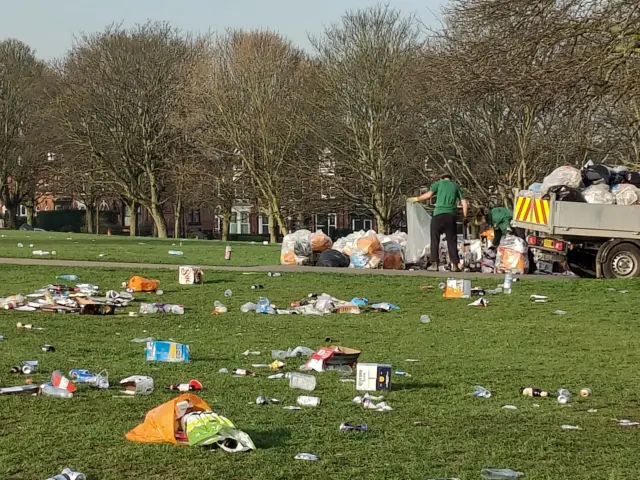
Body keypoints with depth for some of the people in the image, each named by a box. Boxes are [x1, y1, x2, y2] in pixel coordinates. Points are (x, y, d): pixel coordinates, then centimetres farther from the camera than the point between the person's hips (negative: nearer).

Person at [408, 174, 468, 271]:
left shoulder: (438, 183, 12)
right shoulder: (456, 186, 19)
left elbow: (429, 194, -4)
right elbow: (464, 203, 12)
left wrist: (416, 199, 7)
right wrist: (464, 217, 18)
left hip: (438, 215, -2)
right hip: (451, 216, 2)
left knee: (435, 240, 4)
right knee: (452, 241, 6)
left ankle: (434, 263, -3)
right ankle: (455, 265, 1)